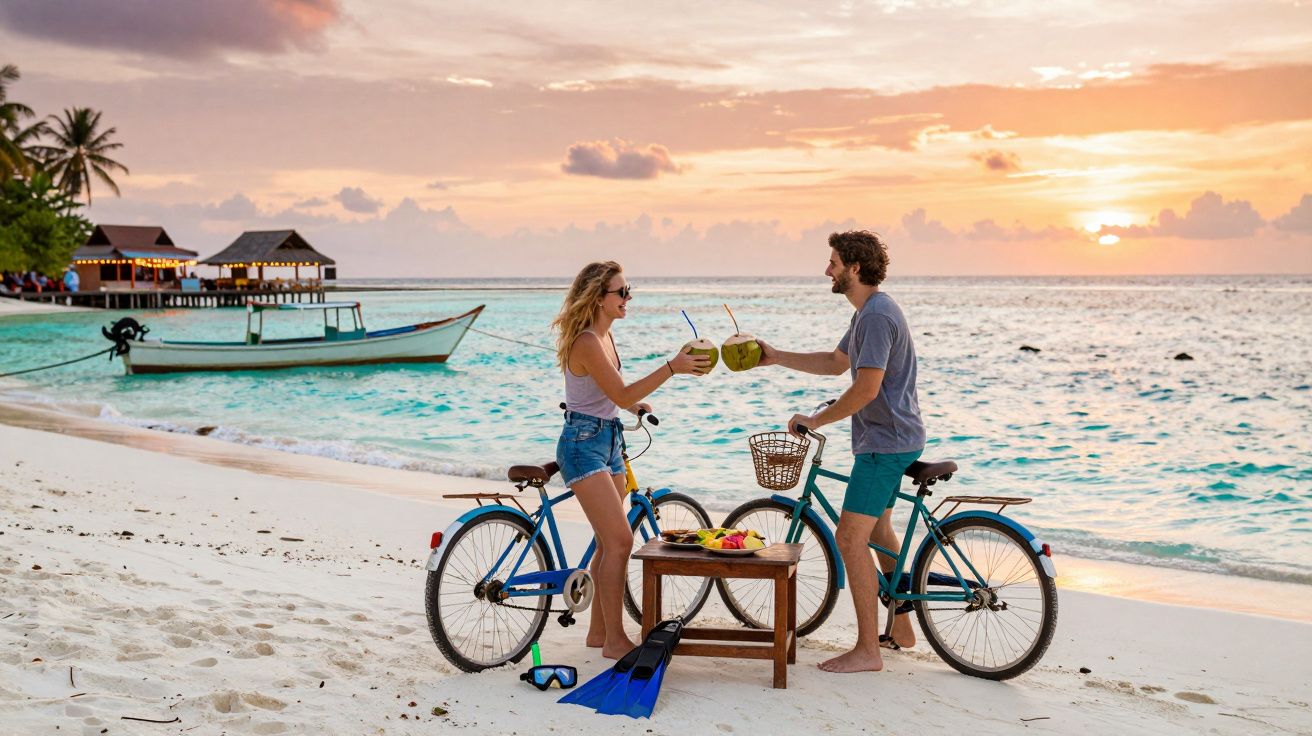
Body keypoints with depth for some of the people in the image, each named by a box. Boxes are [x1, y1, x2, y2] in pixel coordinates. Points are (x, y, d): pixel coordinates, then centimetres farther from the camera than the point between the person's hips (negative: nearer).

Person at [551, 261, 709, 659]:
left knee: (609, 543, 12)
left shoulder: (604, 336, 11)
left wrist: (635, 403, 7)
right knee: (619, 540, -13)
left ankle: (599, 631, 23)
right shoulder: (586, 342, -19)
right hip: (583, 443, -10)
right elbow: (621, 394, -23)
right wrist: (671, 367, -27)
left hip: (608, 441, 10)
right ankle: (615, 639, -5)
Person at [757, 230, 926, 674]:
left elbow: (865, 388, -27)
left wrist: (813, 421, -17)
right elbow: (836, 363, 24)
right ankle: (901, 627, 34)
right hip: (891, 438, 11)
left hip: (885, 442, -11)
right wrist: (776, 357, 19)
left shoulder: (877, 316, -21)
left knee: (851, 539, -10)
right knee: (877, 529, 22)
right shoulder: (869, 312, 14)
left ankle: (867, 650, -4)